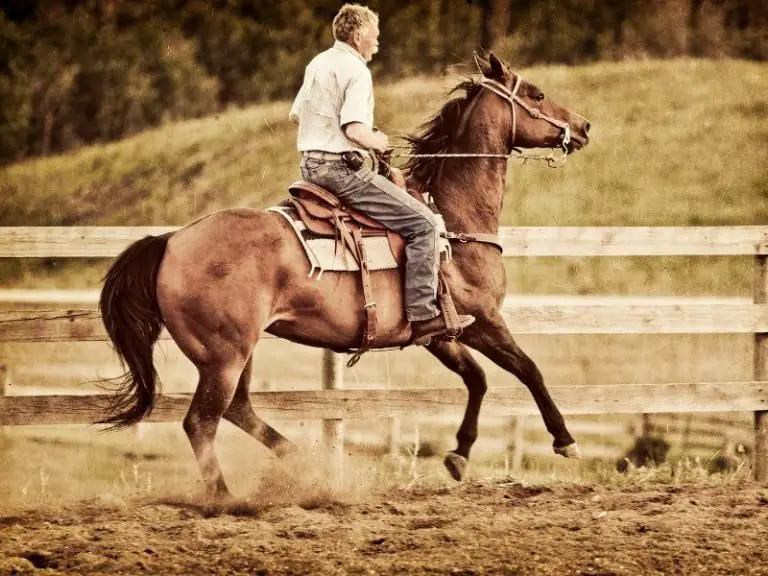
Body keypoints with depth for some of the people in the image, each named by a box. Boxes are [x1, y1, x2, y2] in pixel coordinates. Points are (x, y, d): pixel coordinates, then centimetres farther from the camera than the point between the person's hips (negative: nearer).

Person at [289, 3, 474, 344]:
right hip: (341, 166, -10)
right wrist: (378, 142, -5)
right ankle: (422, 315, -16)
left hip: (310, 165, 10)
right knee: (422, 223, -10)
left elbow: (295, 114, 27)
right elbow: (355, 130, -23)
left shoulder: (318, 64, 15)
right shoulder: (356, 70, -13)